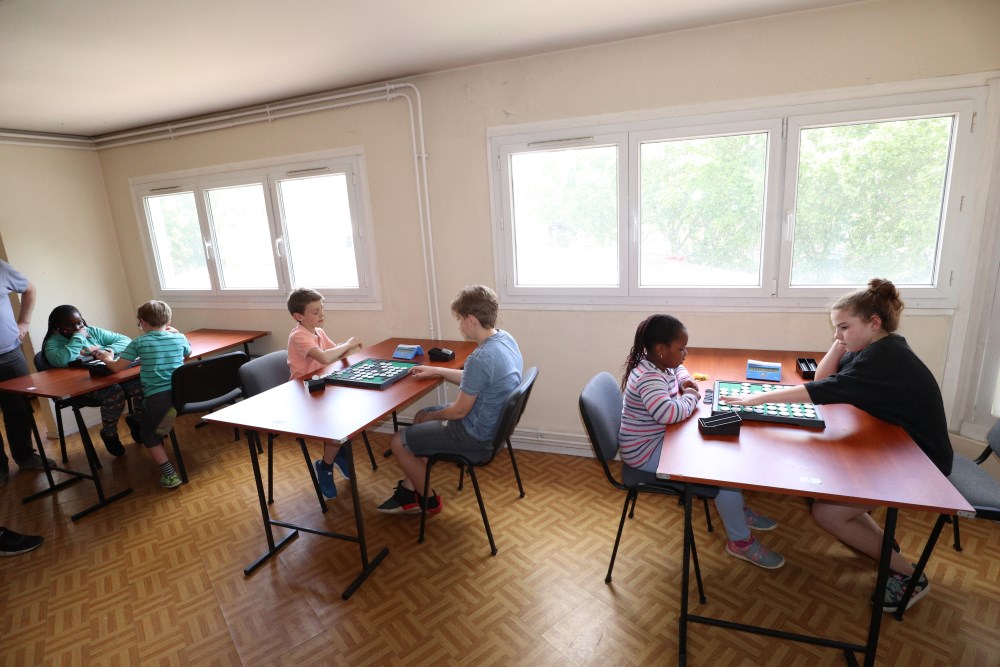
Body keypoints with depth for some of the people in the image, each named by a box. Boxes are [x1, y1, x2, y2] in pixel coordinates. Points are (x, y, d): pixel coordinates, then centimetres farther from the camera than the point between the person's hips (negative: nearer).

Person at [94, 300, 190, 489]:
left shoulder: (138, 343, 1)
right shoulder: (179, 338, 9)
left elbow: (117, 367, 7)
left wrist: (107, 358, 28)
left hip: (158, 396, -3)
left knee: (149, 435, 15)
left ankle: (169, 474, 6)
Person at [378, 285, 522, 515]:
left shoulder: (481, 358, -32)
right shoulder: (505, 338, -3)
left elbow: (459, 410, -20)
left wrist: (432, 416, -1)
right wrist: (436, 371, 13)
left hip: (475, 435, -10)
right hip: (491, 423, 10)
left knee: (398, 442, 3)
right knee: (420, 416, 24)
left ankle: (429, 500, 23)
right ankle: (409, 490, 29)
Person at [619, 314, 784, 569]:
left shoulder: (660, 364, 1)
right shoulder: (648, 378, -29)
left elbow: (677, 367, 26)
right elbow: (670, 412, -42)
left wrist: (685, 379, 2)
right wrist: (691, 397, -21)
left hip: (661, 437, 10)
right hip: (646, 452, -10)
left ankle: (738, 509, 30)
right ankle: (740, 541, 7)